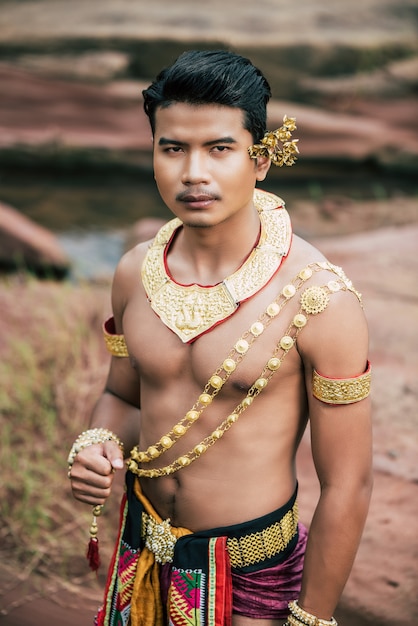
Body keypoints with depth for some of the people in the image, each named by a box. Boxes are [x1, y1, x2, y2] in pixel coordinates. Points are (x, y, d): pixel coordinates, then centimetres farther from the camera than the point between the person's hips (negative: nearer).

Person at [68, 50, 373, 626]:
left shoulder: (320, 299, -22)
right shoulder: (136, 273, -6)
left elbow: (347, 486, -16)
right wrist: (98, 445, -10)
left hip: (255, 575, -4)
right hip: (143, 553, 5)